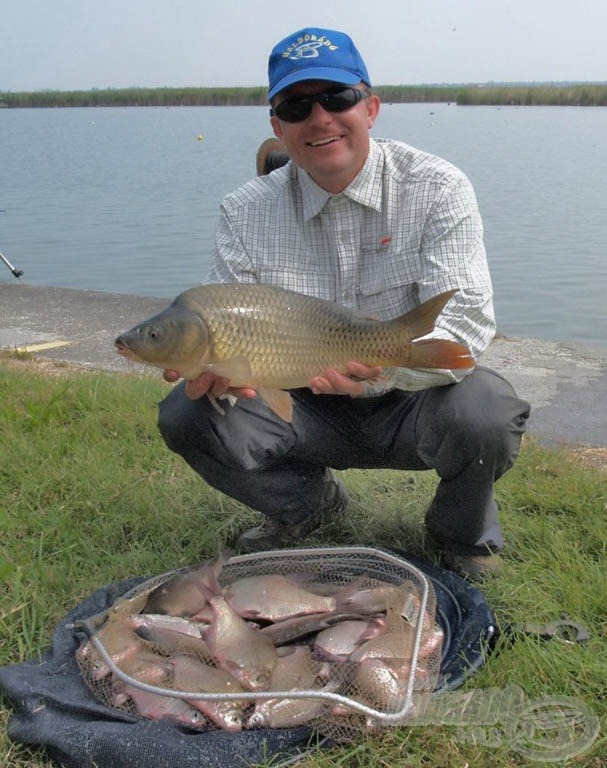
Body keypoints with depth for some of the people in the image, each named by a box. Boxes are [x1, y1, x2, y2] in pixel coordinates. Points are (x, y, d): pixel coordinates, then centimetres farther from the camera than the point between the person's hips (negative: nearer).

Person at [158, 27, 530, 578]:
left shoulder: (438, 189, -13)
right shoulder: (245, 212, -5)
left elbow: (466, 321, -22)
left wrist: (384, 361, -43)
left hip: (412, 404, -2)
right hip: (305, 409, 3)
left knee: (484, 414, -34)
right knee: (185, 416, -16)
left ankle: (462, 531, 3)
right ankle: (306, 502, 13)